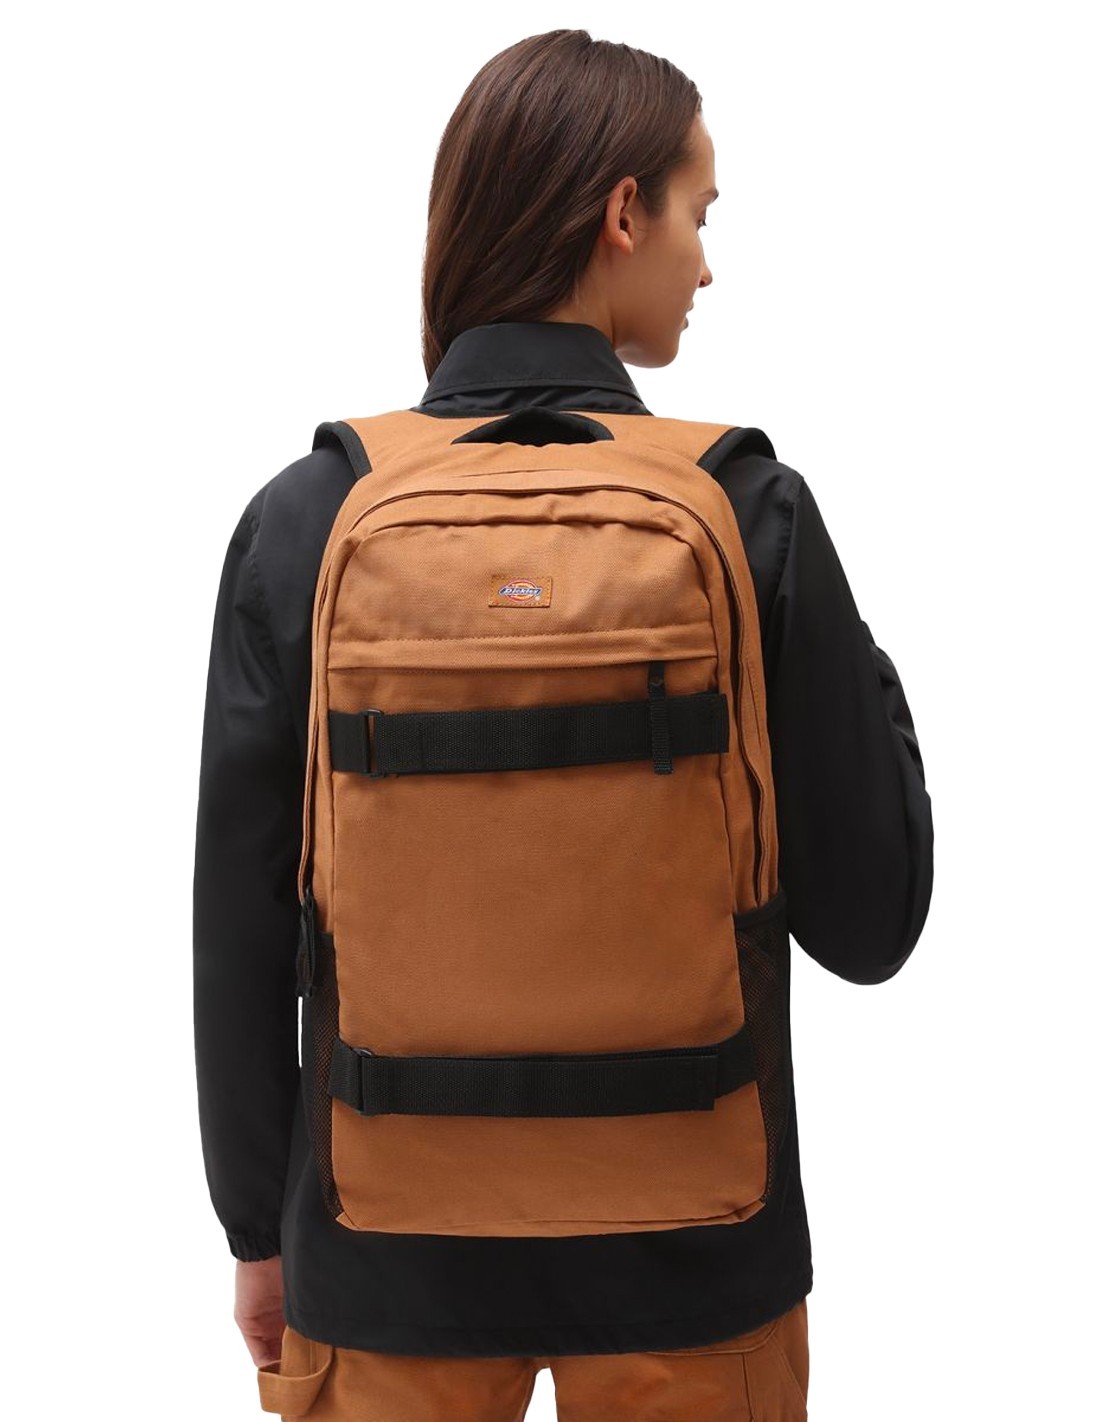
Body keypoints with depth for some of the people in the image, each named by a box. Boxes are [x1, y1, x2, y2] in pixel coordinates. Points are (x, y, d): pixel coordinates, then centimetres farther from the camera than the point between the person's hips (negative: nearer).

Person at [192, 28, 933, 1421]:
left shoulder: (301, 521, -10)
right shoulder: (752, 517, -14)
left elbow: (239, 932, -5)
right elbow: (868, 920, -9)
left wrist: (260, 1226, 8)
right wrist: (868, 678, 6)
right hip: (686, 1254, -1)